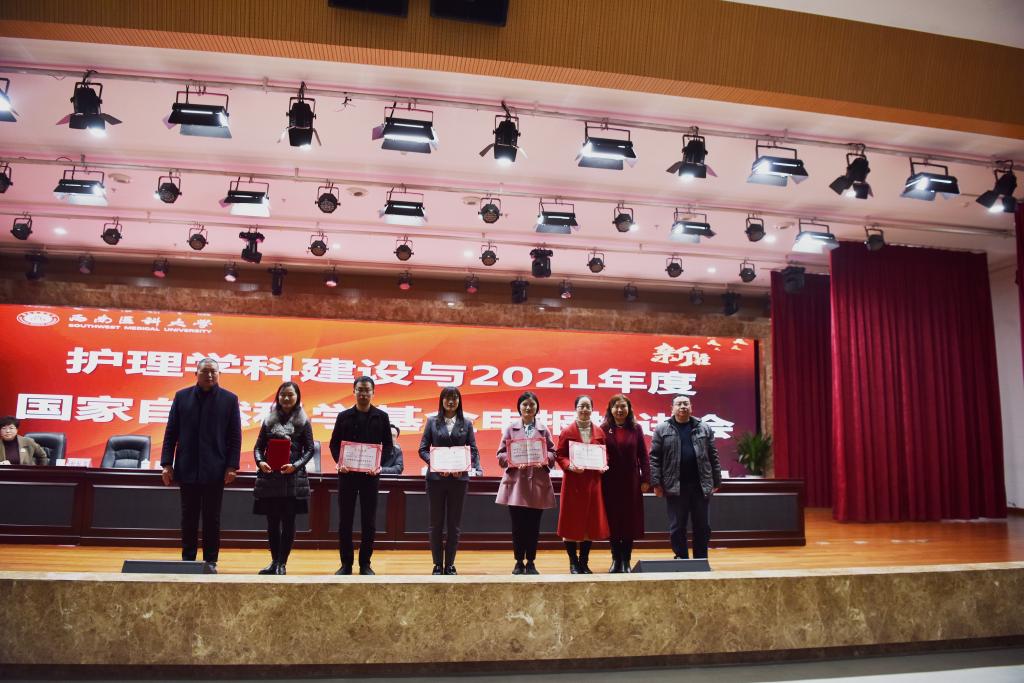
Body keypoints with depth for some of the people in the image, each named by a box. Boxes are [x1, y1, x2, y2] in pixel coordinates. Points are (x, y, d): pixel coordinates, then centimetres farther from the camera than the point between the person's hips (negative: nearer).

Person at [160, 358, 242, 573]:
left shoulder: (229, 399, 1)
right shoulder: (182, 397, 5)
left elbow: (235, 436, 0)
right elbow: (170, 433, 5)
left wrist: (232, 466, -7)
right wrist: (167, 464, -1)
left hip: (214, 470, -1)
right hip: (187, 469, 1)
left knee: (212, 518, 7)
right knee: (188, 518, 9)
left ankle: (210, 561, 15)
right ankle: (187, 559, 19)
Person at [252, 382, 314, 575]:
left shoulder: (303, 422, 4)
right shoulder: (269, 420, 10)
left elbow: (309, 449, 1)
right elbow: (258, 446, 9)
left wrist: (295, 465, -15)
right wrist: (260, 461, -12)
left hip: (293, 477, -2)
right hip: (269, 476, 2)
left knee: (288, 521, 1)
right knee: (272, 522, 7)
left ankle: (282, 563, 9)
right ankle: (274, 561, 19)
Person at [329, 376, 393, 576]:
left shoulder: (381, 417, 4)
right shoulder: (344, 416, 6)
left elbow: (388, 444, 4)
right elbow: (334, 444, 7)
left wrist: (379, 463, -12)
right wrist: (339, 462, -11)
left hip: (370, 474, -1)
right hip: (347, 473, 1)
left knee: (369, 521, 4)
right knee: (345, 520, 5)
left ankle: (365, 563, 15)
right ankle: (346, 563, 15)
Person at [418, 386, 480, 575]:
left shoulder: (466, 424, 6)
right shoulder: (432, 422, 5)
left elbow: (473, 450, 4)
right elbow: (423, 449, 2)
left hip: (459, 478, 1)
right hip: (436, 477, 0)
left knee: (454, 524, 7)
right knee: (436, 523, 6)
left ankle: (450, 564, 17)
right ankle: (438, 564, 16)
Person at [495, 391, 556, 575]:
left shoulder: (544, 430, 10)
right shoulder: (510, 429, 7)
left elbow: (553, 454, 7)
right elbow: (501, 455, 3)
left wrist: (544, 459, -14)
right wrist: (514, 461, -16)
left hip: (538, 484, 1)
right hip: (516, 483, -1)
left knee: (533, 525, 5)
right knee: (518, 525, 2)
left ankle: (530, 562, 17)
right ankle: (519, 562, 16)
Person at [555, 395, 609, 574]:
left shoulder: (599, 432, 7)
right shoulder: (567, 432, -2)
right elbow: (559, 456, -3)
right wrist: (570, 466, -19)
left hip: (593, 482, 3)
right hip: (573, 482, -3)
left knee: (591, 522, 7)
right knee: (572, 522, 2)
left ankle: (584, 562, 20)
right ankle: (573, 562, 15)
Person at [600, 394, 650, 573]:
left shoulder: (636, 429, 2)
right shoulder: (604, 429, 0)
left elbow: (643, 455, 2)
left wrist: (645, 479, -3)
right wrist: (599, 467, -10)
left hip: (631, 481, 1)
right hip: (610, 482, 0)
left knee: (630, 520, 4)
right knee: (612, 520, 5)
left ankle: (626, 561, 15)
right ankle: (616, 559, 17)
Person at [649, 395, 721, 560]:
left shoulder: (704, 428, 8)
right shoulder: (661, 429, 2)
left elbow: (713, 457, 9)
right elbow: (654, 458, -1)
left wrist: (716, 481, 5)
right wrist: (656, 482, -7)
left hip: (701, 485, 2)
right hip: (675, 486, -2)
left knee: (703, 527, 7)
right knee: (677, 528, 4)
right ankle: (682, 560, 16)